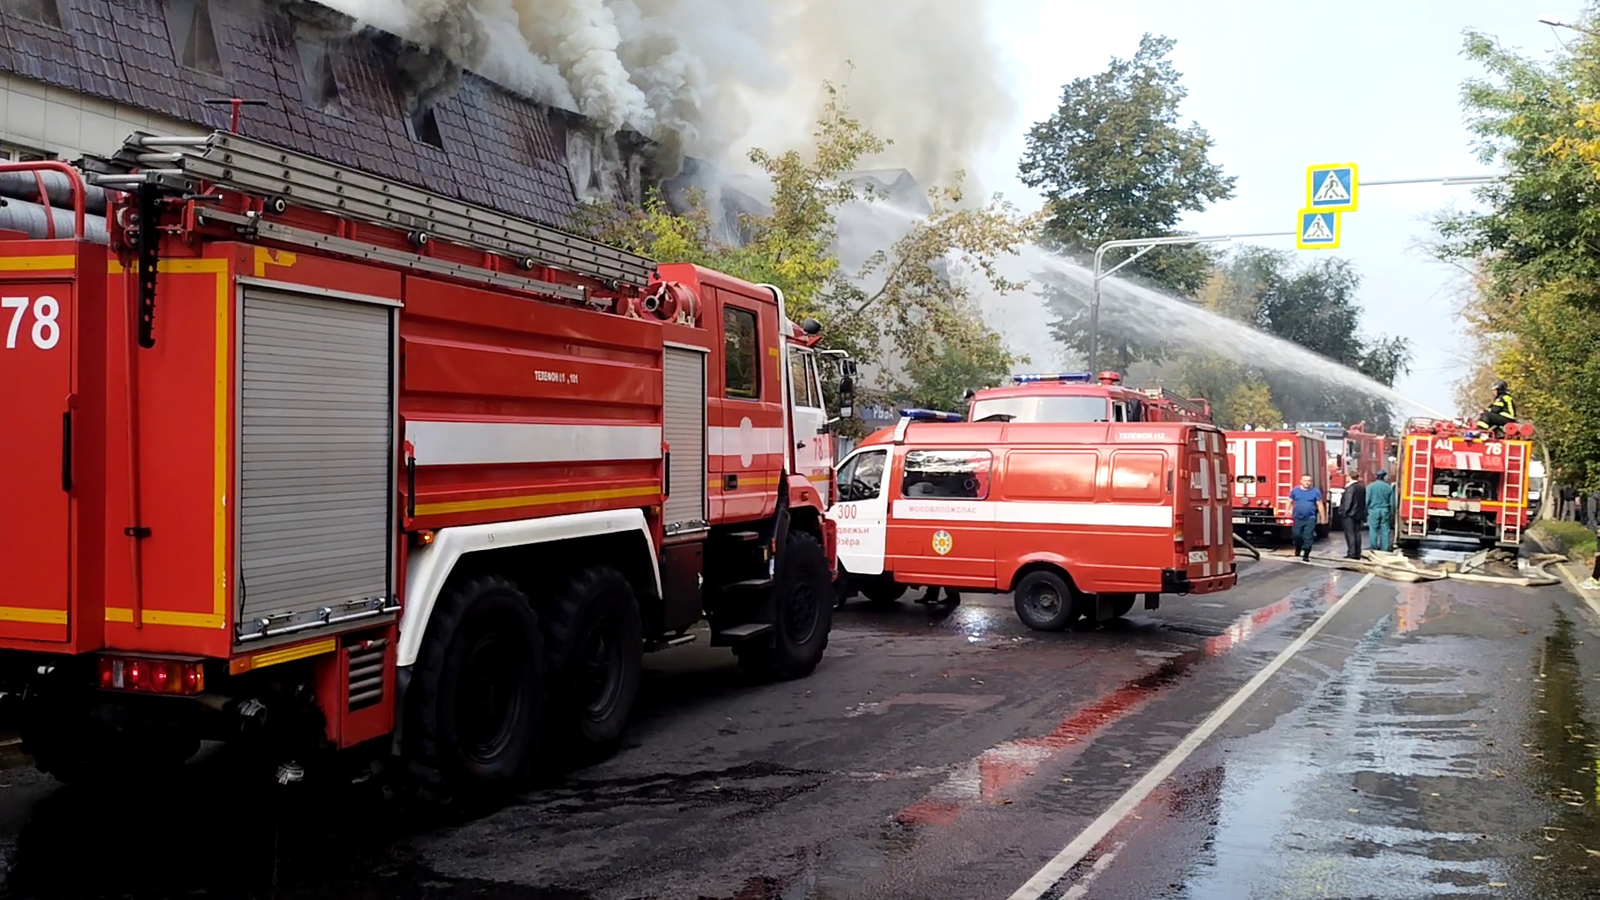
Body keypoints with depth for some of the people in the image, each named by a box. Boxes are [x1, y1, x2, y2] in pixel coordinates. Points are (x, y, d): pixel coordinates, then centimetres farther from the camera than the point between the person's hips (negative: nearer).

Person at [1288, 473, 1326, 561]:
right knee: (1296, 534, 1)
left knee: (1308, 537, -5)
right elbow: (1290, 501, 9)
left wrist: (1323, 517, 2)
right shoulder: (1295, 491, 6)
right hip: (1298, 518, 2)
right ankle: (1298, 548, 30)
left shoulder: (1315, 491, 1)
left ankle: (1306, 555, 2)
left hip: (1310, 519, -2)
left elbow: (1320, 505, 2)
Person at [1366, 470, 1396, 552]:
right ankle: (1385, 548, 7)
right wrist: (1392, 514, 17)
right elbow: (1392, 502, 8)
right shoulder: (1389, 487, 4)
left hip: (1373, 510, -2)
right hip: (1385, 511, 2)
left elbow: (1367, 500, -6)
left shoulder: (1370, 486, -4)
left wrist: (1365, 511, 4)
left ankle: (1374, 548, 2)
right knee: (1385, 530, 5)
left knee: (1373, 529, 2)